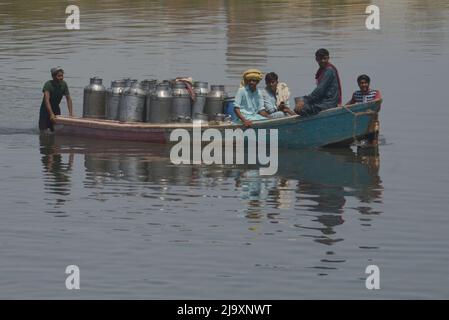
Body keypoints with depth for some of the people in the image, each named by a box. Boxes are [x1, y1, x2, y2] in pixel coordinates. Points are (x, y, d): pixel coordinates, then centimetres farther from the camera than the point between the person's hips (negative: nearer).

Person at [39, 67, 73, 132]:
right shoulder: (48, 84, -26)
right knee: (43, 131, -8)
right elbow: (46, 100, -36)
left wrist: (71, 113, -19)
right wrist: (51, 114, -48)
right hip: (46, 109, -5)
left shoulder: (64, 84, -10)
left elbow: (68, 99, -8)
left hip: (56, 109, 5)